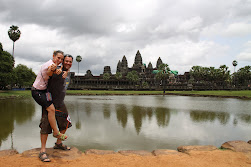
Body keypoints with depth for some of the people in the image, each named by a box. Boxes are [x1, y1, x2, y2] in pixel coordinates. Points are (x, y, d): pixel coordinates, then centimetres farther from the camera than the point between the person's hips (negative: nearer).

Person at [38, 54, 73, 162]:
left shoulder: (68, 73, 11)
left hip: (60, 103, 8)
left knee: (65, 123, 14)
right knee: (46, 125, -8)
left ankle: (58, 143, 33)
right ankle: (42, 151, 1)